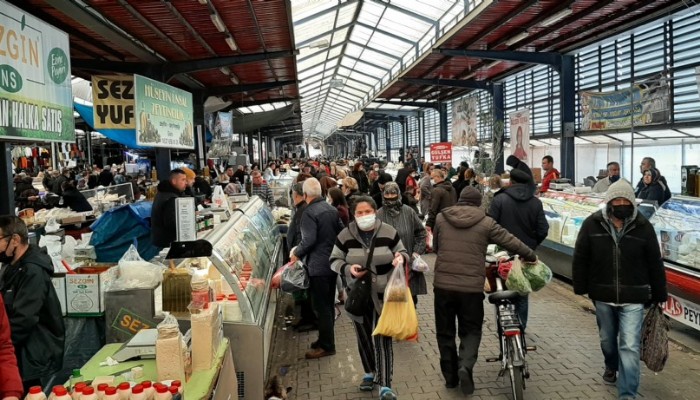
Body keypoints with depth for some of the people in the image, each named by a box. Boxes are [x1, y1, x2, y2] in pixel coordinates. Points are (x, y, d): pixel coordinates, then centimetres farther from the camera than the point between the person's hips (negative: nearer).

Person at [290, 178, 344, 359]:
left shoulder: (309, 213, -17)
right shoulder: (332, 209, 6)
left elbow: (309, 240, -22)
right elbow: (340, 232, 11)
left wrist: (296, 253, -6)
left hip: (318, 265, -8)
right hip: (333, 262, 8)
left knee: (321, 306, 0)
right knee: (329, 304, 17)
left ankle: (326, 346, 8)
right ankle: (326, 339, 29)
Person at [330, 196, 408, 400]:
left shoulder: (389, 232, -8)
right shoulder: (345, 236, -7)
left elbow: (402, 253, 5)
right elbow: (334, 261, 2)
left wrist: (400, 257, -19)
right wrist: (348, 269, -19)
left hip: (383, 294, -2)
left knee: (382, 339, -4)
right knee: (363, 337, 15)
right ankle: (369, 373, 38)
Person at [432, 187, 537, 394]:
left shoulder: (441, 218, 3)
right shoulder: (486, 223, -3)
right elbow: (511, 242, 4)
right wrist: (531, 256, 20)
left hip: (443, 285, 2)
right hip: (472, 287, -1)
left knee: (445, 331, 15)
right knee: (471, 330, 14)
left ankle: (450, 376, 21)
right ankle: (466, 365, -8)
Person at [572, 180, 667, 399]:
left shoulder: (643, 227, -8)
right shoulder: (592, 224, -7)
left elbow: (655, 265, -1)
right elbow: (580, 259, 0)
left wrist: (659, 296, 2)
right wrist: (581, 288, -1)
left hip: (633, 298, -2)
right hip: (602, 296, 2)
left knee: (630, 347, -6)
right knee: (607, 339, 22)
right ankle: (611, 367, 51)